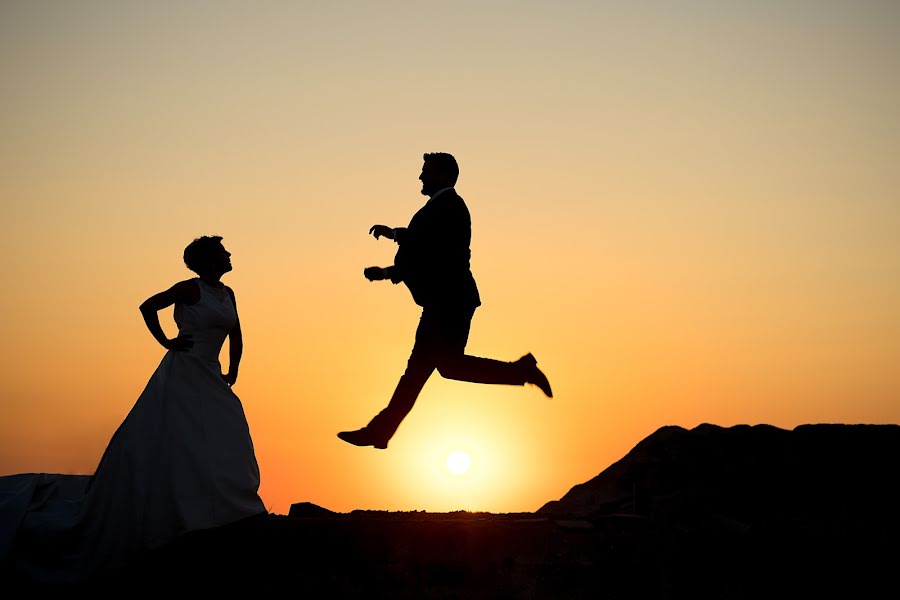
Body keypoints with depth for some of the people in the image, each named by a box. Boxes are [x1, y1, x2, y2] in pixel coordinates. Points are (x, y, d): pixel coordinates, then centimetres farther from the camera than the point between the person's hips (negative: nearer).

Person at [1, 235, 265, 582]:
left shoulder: (227, 294, 13)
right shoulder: (191, 289, -7)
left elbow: (236, 338, 23)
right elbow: (148, 307, -9)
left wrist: (232, 373, 15)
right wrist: (166, 342, -8)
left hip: (209, 381, 8)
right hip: (182, 376, -8)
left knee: (228, 451, -1)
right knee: (155, 447, -9)